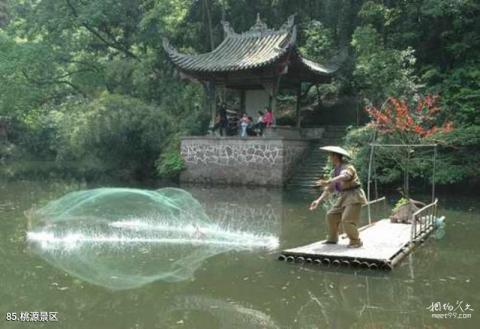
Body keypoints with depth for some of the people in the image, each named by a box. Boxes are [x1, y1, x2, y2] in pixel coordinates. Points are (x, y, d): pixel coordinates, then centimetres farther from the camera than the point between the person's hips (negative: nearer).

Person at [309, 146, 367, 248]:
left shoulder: (347, 167, -15)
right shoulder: (335, 172, 12)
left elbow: (344, 177, -38)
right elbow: (330, 189, 14)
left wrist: (328, 182, -51)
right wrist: (318, 201, 5)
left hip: (354, 196, -9)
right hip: (343, 197, 9)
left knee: (347, 220, -17)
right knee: (331, 215, 8)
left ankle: (356, 241, 1)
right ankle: (332, 238, 23)